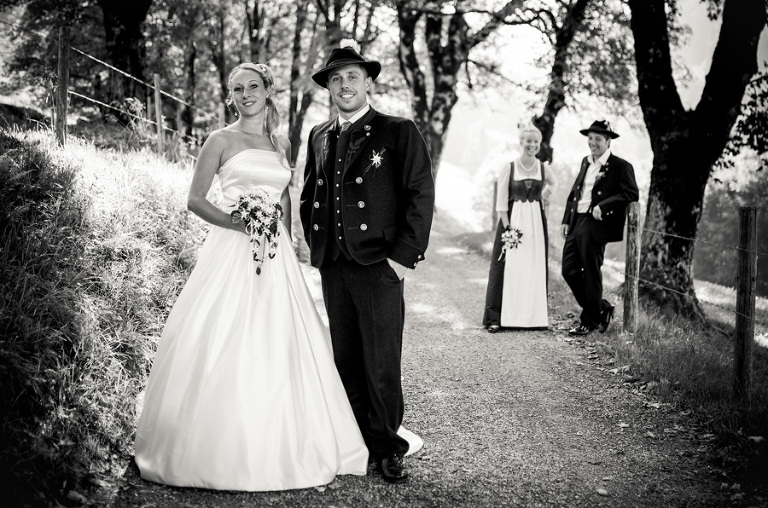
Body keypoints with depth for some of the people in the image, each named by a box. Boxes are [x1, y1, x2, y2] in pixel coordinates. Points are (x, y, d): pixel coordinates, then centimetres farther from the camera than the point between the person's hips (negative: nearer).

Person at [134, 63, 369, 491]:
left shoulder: (282, 144, 14)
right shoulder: (222, 140, 2)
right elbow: (196, 199, -2)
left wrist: (286, 243, 15)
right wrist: (234, 221, -17)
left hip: (277, 258, 4)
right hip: (231, 252, -4)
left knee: (278, 351, 4)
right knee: (225, 350, -6)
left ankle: (283, 448, 15)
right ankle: (220, 451, 5)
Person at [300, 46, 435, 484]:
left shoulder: (398, 132, -2)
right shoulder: (319, 137, 15)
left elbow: (421, 194, -6)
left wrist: (404, 254, -11)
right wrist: (316, 245, 12)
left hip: (378, 264, -5)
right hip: (332, 266, 5)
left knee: (381, 363, -2)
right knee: (345, 360, 10)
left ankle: (387, 447, 13)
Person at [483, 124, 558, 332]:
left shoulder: (543, 168, 5)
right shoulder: (509, 168, -3)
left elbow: (553, 183, 28)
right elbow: (501, 201, -6)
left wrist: (541, 197, 12)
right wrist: (507, 226, -13)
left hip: (536, 221, 3)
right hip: (513, 220, -3)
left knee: (535, 268, 5)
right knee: (509, 267, -4)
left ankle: (534, 316, 12)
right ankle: (496, 317, 0)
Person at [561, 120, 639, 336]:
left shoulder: (621, 166, -6)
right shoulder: (586, 162, 17)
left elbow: (632, 194, -15)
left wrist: (603, 206, -22)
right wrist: (566, 219, 12)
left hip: (595, 226, -7)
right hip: (576, 223, 8)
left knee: (591, 274, 1)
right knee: (569, 270, 7)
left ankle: (590, 321, 15)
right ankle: (602, 308, 25)